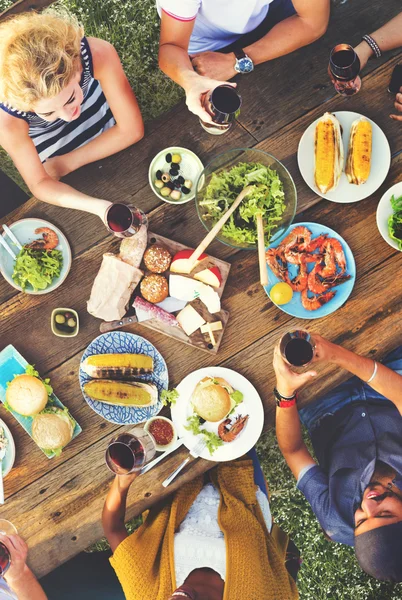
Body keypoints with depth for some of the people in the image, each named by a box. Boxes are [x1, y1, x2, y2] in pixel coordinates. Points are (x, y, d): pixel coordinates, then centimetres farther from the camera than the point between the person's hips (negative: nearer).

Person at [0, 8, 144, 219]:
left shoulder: (99, 54, -43)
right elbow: (39, 184, -34)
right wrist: (98, 206, -52)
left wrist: (66, 163, -26)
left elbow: (132, 129, -32)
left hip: (92, 102, 1)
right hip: (47, 142, -1)